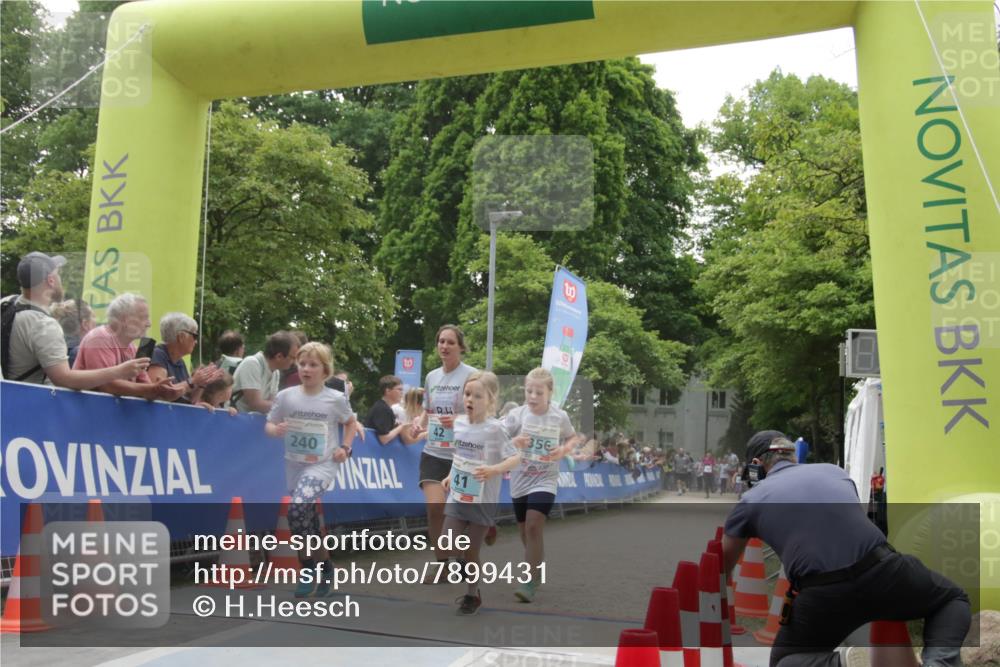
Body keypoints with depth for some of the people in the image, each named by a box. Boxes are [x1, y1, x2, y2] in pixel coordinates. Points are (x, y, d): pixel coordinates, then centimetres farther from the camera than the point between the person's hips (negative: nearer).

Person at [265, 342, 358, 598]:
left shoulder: (336, 399, -5)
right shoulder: (285, 396, -2)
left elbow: (351, 422, 13)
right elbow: (269, 424, 6)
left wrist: (345, 447, 1)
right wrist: (275, 430, -16)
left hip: (322, 465, -4)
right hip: (294, 465, 4)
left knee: (297, 510, -25)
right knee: (308, 522, 10)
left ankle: (308, 569, -7)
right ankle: (325, 568, 30)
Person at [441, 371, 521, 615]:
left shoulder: (494, 429, -16)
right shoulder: (459, 423, 2)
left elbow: (515, 458, -18)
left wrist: (494, 470, -32)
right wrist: (450, 476, 11)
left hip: (482, 501, -5)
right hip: (457, 496, 5)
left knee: (470, 553, 4)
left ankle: (472, 596, 26)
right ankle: (469, 572, 31)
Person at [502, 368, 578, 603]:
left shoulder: (560, 417, -5)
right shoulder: (517, 414, -8)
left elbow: (572, 437, 12)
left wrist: (563, 450, -8)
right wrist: (513, 443, -30)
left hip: (545, 480, -2)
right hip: (519, 480, 2)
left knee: (534, 526, -18)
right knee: (525, 531, 13)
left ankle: (530, 583, -11)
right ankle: (537, 567, 40)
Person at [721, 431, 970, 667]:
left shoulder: (750, 501, 17)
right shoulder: (833, 471, 25)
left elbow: (720, 569, 24)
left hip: (822, 596, -2)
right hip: (883, 571, 2)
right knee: (953, 599, 30)